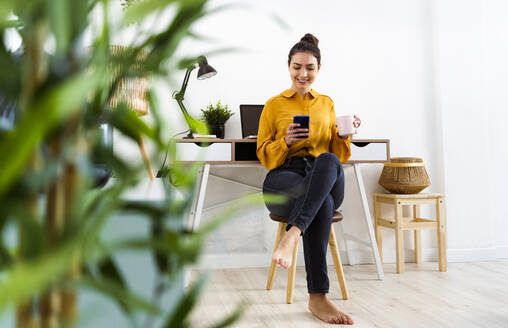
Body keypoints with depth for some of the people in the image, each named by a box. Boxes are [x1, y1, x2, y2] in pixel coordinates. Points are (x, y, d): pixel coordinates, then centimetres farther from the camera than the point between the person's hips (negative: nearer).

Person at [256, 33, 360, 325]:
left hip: (325, 178, 2)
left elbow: (339, 156, 19)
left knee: (328, 161, -39)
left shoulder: (326, 104, 22)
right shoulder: (274, 104, 14)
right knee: (323, 200, -39)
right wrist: (286, 142, -11)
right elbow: (264, 156, 10)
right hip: (283, 180, -2)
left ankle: (293, 234, -49)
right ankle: (318, 297, -40)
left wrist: (345, 136, -3)